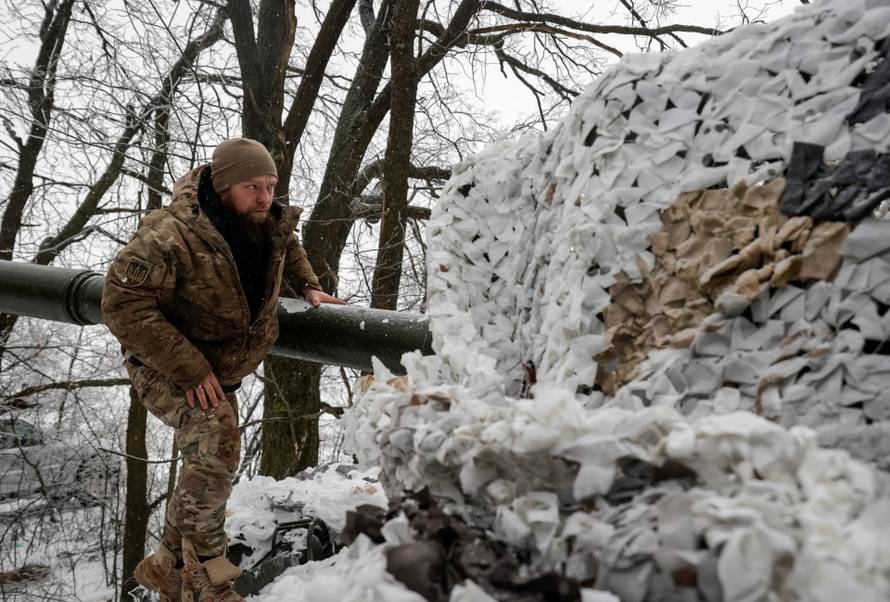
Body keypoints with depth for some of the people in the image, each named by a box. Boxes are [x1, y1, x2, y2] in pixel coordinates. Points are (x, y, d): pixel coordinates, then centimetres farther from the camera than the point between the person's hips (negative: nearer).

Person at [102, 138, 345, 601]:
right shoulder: (170, 235, -30)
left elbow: (288, 248, 18)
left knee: (207, 469, 14)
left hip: (220, 371, 8)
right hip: (164, 367, -7)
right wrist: (187, 369, -34)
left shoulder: (271, 225, -8)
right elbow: (123, 304, -32)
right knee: (217, 441, -31)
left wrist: (308, 286, 2)